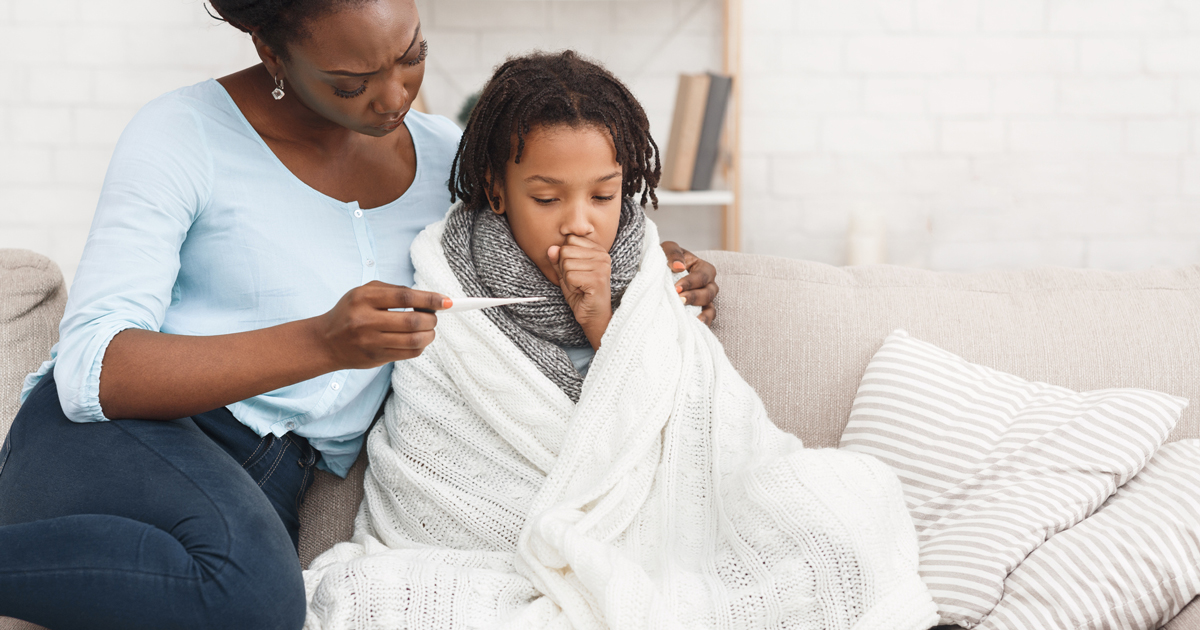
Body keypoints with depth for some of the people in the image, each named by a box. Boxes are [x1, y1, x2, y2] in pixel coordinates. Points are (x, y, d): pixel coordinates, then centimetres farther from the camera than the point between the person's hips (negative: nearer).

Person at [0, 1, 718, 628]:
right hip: (113, 442, -5)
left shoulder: (443, 154, 10)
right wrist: (321, 344, -29)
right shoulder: (187, 133, -7)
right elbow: (90, 370, -17)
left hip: (269, 493, 5)